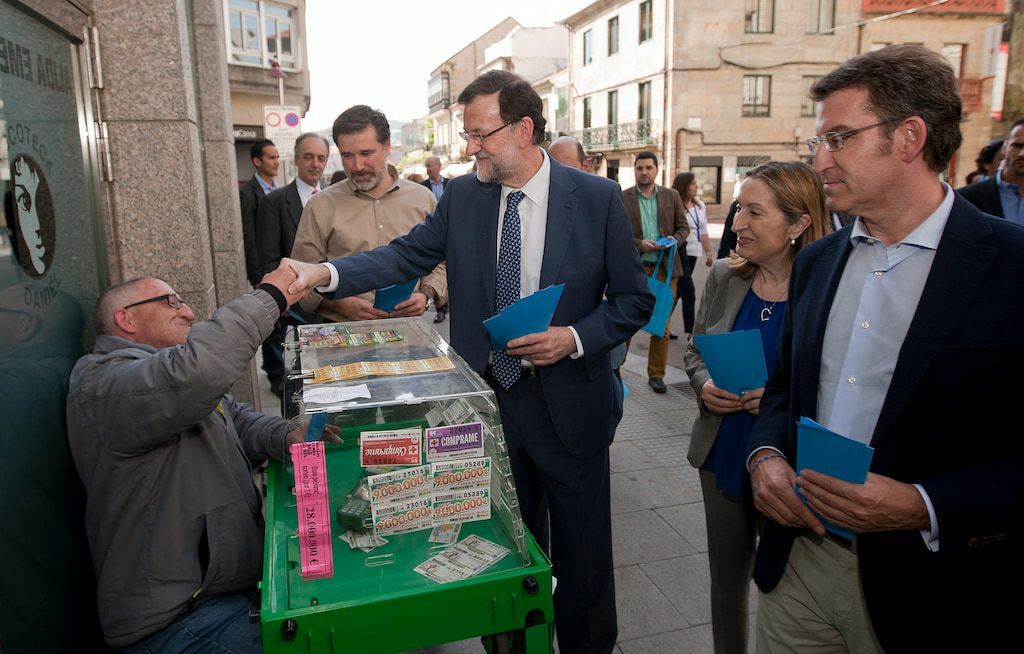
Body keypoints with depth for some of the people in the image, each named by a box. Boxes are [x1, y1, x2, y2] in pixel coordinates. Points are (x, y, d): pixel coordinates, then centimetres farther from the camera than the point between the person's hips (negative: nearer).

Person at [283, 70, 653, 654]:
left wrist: (575, 338, -18)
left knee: (582, 554, 14)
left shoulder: (598, 198, -8)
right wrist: (324, 273, -16)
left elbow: (634, 298, -4)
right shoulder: (463, 196, 1)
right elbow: (407, 255, -2)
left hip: (568, 406, -2)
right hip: (488, 399, 3)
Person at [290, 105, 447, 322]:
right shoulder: (321, 206, 6)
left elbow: (441, 263, 15)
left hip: (406, 329, 2)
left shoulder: (423, 199, 10)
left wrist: (426, 295, -3)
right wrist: (341, 304, -9)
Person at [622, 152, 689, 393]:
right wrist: (639, 244, -16)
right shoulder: (622, 198, 1)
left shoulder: (672, 196, 10)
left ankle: (656, 374, 17)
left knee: (662, 325, 6)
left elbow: (683, 227, 13)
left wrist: (675, 239, -8)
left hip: (665, 268, 3)